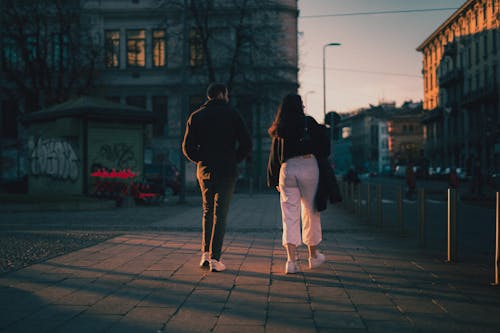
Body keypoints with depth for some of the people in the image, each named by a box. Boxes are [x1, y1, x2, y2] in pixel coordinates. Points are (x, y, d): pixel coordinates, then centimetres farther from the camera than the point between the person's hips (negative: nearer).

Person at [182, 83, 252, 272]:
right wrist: (234, 160, 6)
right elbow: (246, 143, -6)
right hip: (227, 171, -3)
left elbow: (187, 147, 0)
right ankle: (215, 259, -5)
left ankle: (205, 253, 8)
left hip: (204, 171, 3)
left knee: (208, 211, 17)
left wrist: (201, 161, 12)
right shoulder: (232, 115, -1)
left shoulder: (196, 116, 6)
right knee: (220, 213, 0)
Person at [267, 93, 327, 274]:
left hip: (286, 170, 2)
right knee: (311, 212, 11)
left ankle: (291, 260, -9)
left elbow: (274, 157, 11)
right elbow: (321, 147, 0)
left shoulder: (279, 130, 10)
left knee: (289, 215, 1)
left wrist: (274, 181, 16)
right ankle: (313, 256, 23)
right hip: (308, 167, -2)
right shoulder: (309, 123, 3)